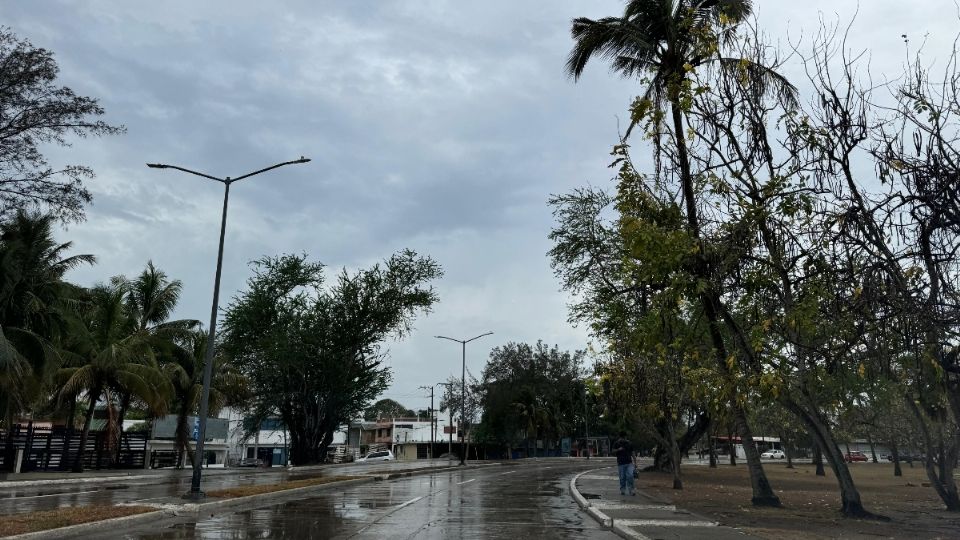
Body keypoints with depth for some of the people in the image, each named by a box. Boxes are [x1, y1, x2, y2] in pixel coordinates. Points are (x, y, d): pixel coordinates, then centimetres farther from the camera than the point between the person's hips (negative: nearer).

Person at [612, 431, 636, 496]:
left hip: (629, 463, 1)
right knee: (622, 478, 0)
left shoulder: (629, 443, 10)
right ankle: (622, 490, 11)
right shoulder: (617, 443, 6)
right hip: (621, 463, -1)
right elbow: (613, 452, 0)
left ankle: (631, 490, -7)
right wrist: (618, 449, -19)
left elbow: (632, 453, 13)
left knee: (630, 476, -12)